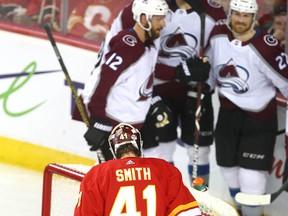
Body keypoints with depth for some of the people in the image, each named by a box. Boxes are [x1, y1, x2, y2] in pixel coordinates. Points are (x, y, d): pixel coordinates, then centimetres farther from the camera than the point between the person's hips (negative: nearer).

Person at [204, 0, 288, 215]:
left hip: (259, 118, -6)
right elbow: (210, 64, 11)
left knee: (251, 177, -8)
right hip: (228, 112, 6)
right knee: (229, 168, 17)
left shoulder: (266, 47, -28)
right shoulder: (218, 35, -8)